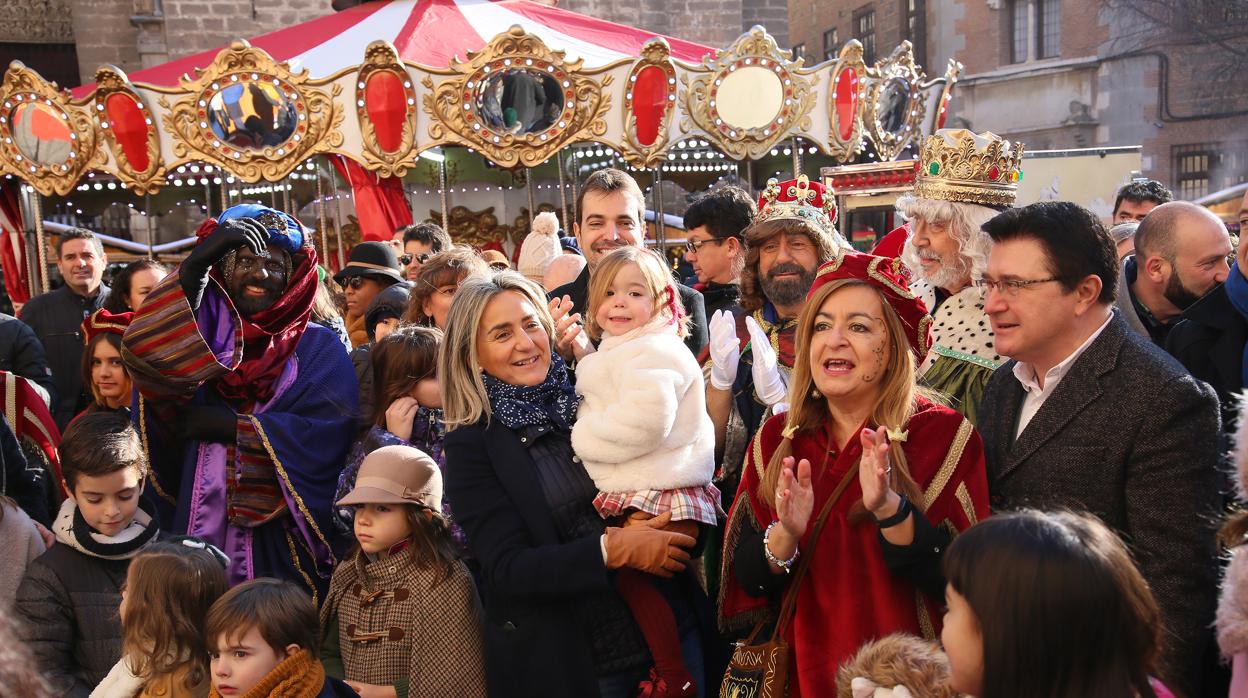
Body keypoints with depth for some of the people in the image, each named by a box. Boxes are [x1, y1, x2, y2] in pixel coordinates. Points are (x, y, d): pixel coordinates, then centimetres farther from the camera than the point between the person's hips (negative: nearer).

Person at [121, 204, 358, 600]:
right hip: (202, 531, 1)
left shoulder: (319, 348, 6)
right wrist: (195, 265, -20)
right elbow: (146, 355, -14)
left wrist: (232, 426, -9)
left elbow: (328, 435, -10)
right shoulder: (198, 337, 10)